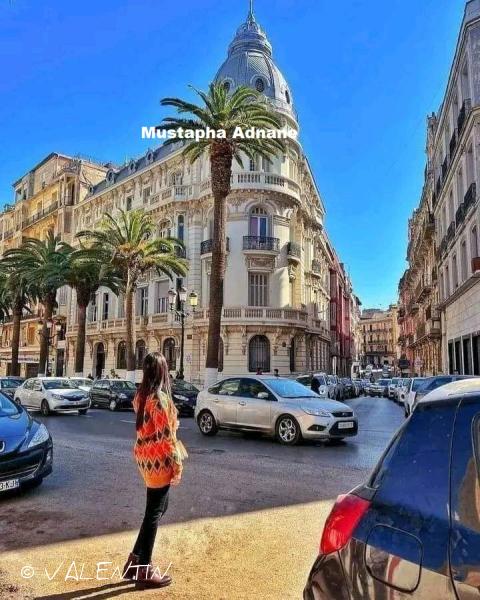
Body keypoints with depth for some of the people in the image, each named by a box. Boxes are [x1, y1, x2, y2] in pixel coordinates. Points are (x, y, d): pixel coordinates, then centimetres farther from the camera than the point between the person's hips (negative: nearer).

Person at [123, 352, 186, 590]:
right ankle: (144, 571, 18)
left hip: (145, 457, 9)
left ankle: (135, 560, 29)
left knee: (158, 507, 22)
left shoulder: (140, 395, 6)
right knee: (154, 513, 5)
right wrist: (177, 464, -13)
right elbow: (167, 435, -19)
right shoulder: (160, 398, -21)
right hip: (158, 461, -9)